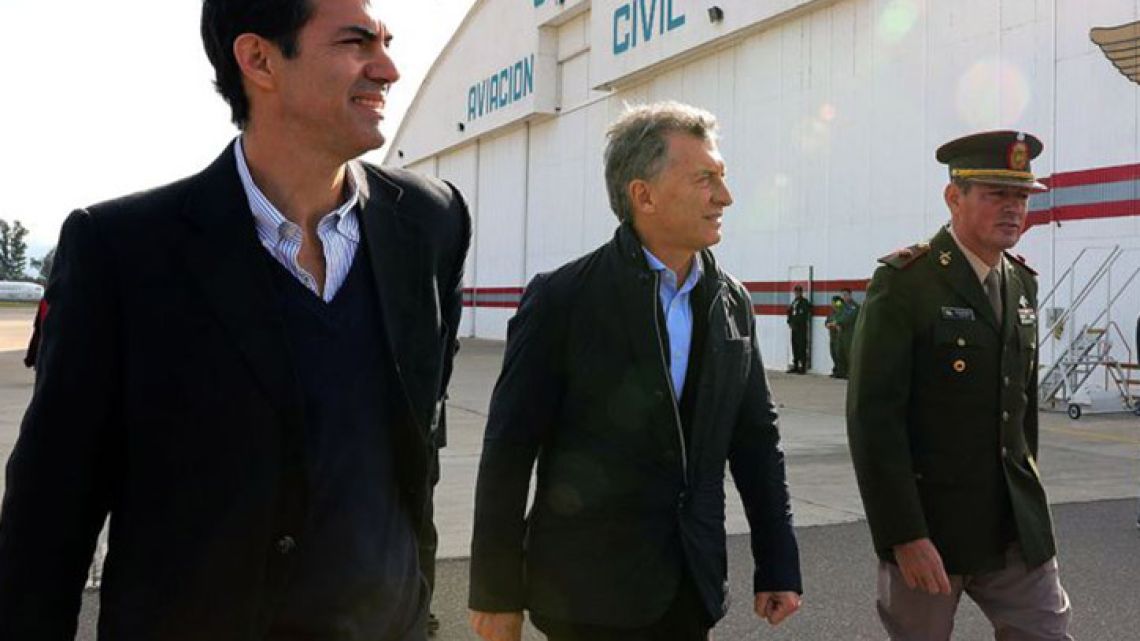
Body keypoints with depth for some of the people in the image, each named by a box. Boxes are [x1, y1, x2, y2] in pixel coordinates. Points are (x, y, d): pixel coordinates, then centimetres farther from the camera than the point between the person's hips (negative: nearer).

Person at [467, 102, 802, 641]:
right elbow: (509, 447, -10)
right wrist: (496, 592, -7)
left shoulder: (732, 303, 3)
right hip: (590, 595, -4)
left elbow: (757, 438, 8)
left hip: (692, 589, 5)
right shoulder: (561, 298, -12)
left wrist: (778, 567, 8)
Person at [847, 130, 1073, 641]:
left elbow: (1024, 397, 17)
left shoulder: (1022, 283, 9)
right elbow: (873, 416, -18)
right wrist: (904, 535, -21)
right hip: (928, 522, -6)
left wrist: (1028, 498, 17)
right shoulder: (904, 282, -14)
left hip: (1018, 525, 6)